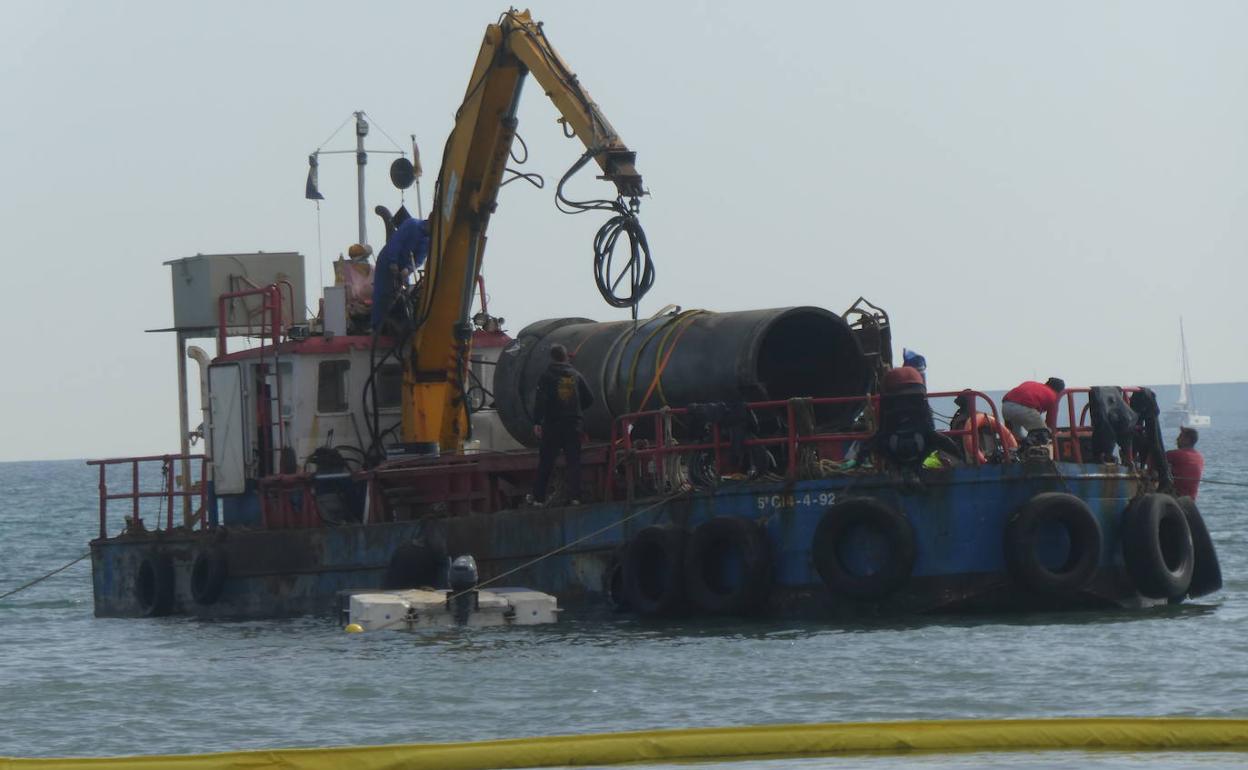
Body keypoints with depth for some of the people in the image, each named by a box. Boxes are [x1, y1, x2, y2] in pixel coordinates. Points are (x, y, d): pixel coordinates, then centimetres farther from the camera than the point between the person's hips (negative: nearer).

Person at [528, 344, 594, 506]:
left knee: (546, 462, 6)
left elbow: (541, 400, -15)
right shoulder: (575, 375, 7)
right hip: (574, 424, 3)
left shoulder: (547, 376, -5)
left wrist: (537, 422, -15)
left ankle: (538, 497, 11)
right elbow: (589, 399, 11)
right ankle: (574, 496, -6)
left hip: (552, 425, -3)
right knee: (574, 461, 4)